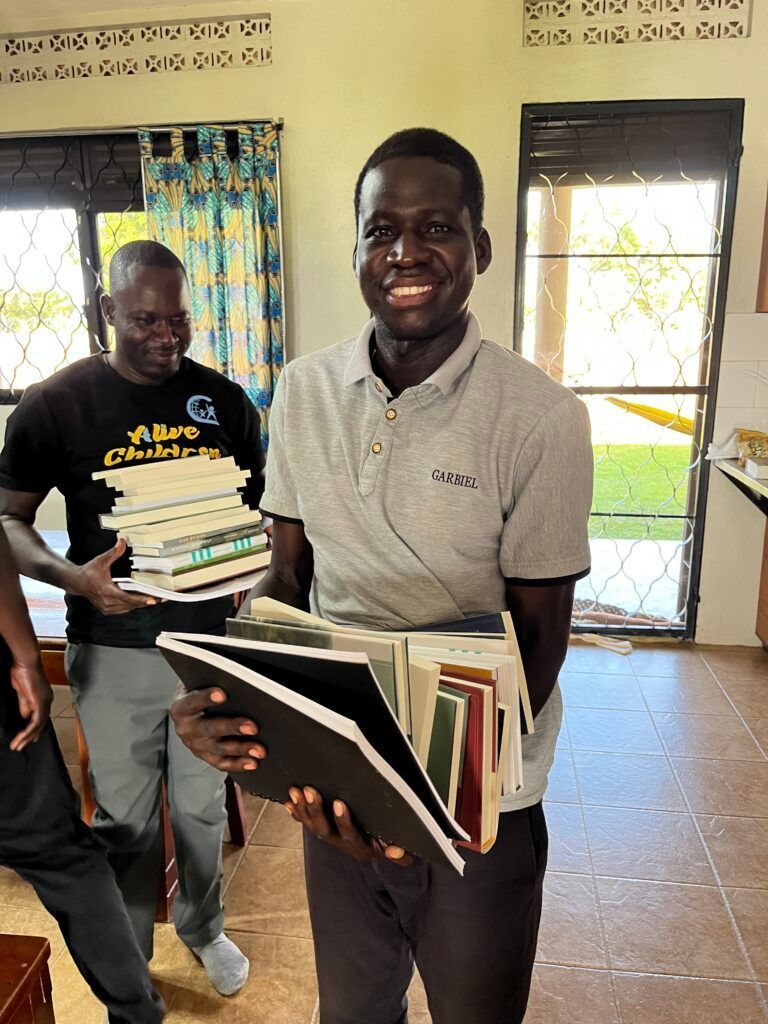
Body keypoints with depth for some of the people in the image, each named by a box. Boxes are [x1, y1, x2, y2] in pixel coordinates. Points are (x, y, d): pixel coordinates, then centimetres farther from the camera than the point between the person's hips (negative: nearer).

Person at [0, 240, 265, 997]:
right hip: (113, 647, -1)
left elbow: (258, 503, 10)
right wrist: (71, 575, -20)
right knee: (125, 816, 14)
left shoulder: (226, 401, 0)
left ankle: (202, 926, 47)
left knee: (203, 805, 18)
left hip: (212, 636, 2)